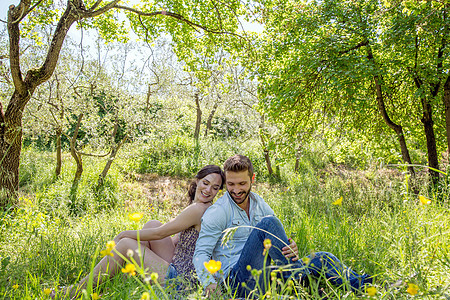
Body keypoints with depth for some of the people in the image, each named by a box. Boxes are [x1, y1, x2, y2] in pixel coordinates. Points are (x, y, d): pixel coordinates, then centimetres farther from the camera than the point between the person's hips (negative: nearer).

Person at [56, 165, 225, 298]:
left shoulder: (198, 209, -21)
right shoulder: (206, 208, 9)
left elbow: (159, 234, -14)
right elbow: (179, 241, 16)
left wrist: (125, 234, 2)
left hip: (179, 279, -9)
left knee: (125, 245, -5)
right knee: (152, 224, 8)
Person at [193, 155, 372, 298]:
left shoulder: (260, 204, 12)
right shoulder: (217, 212, -8)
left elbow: (280, 241, 11)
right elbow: (201, 254, -11)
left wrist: (291, 249, -14)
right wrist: (209, 284, -31)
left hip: (264, 277, 7)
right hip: (237, 281, -6)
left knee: (323, 259, -7)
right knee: (268, 223, -28)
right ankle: (300, 280, -24)